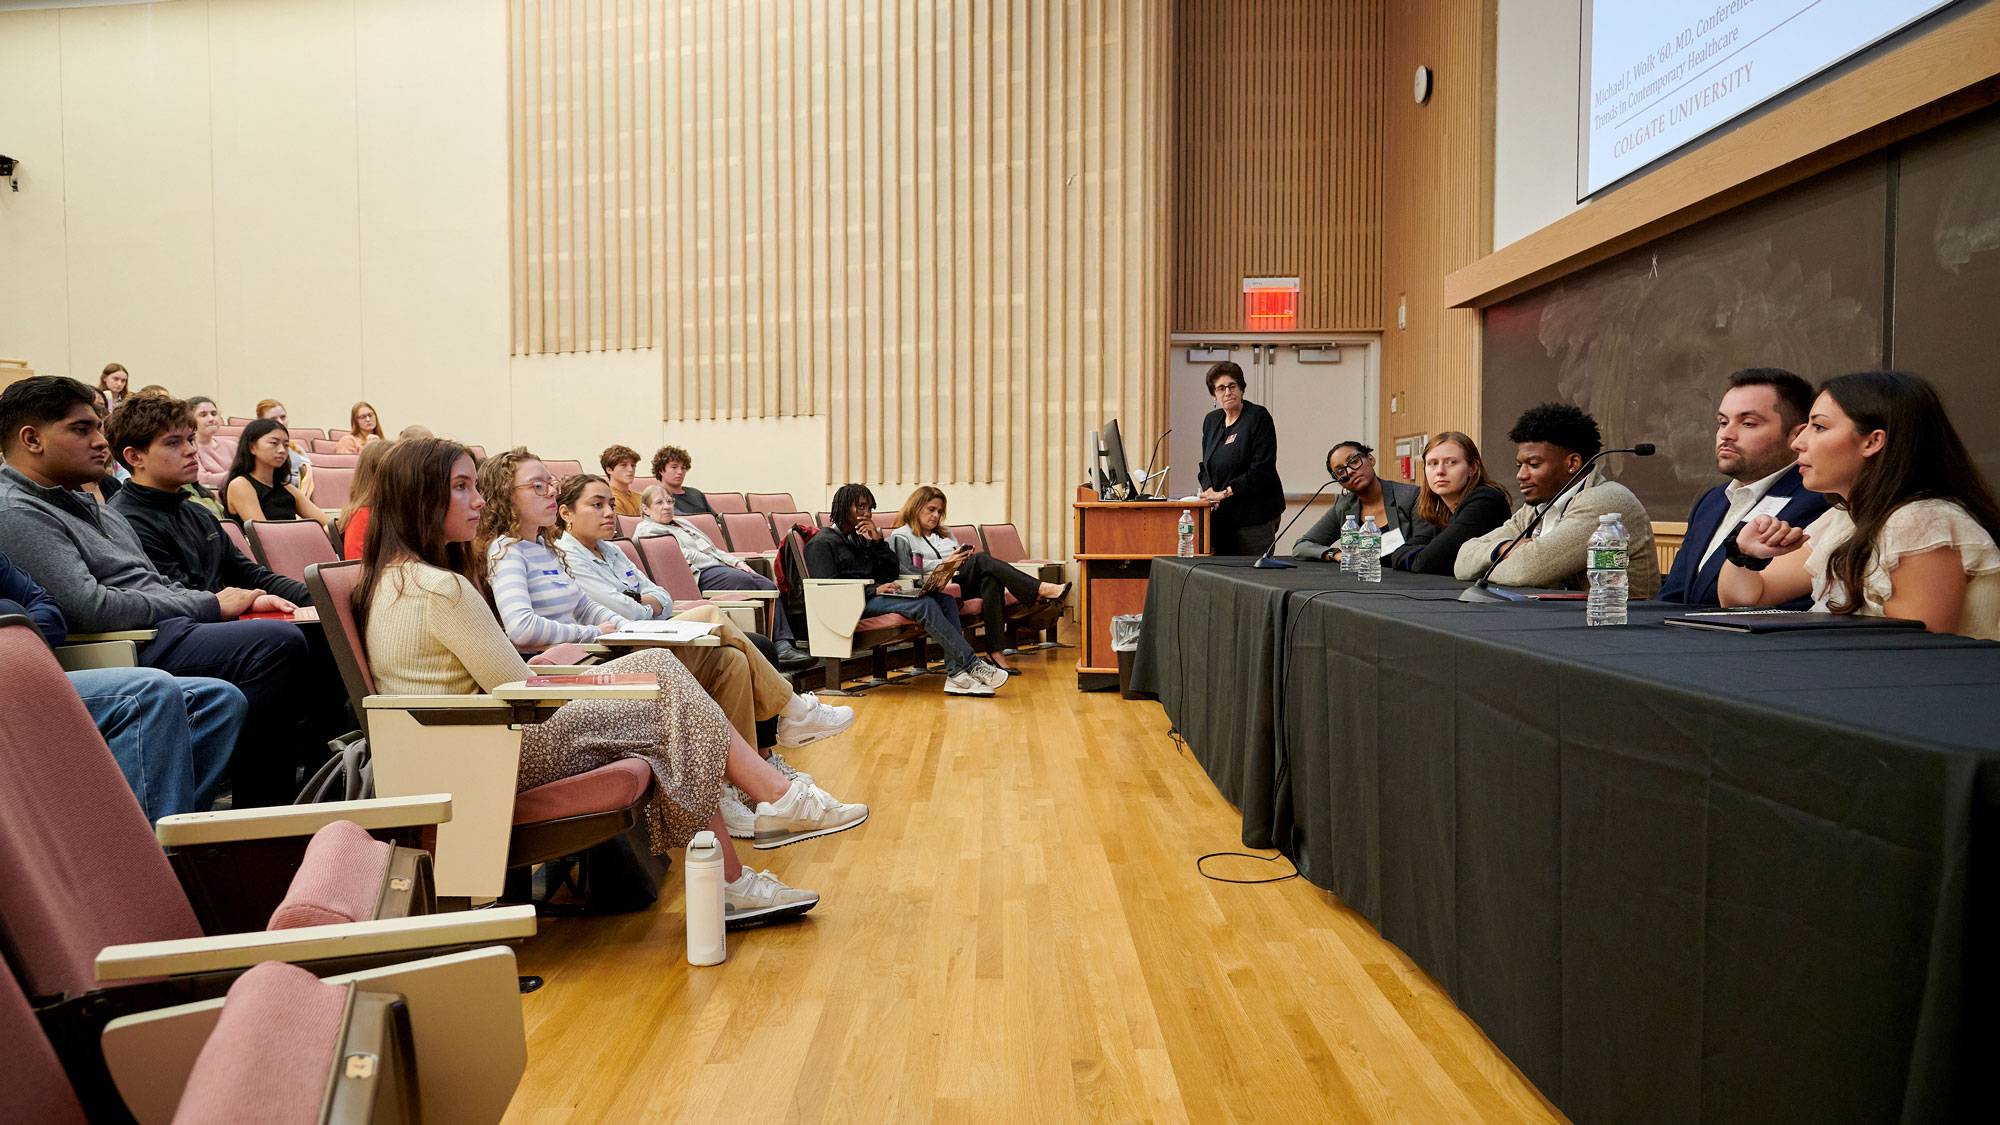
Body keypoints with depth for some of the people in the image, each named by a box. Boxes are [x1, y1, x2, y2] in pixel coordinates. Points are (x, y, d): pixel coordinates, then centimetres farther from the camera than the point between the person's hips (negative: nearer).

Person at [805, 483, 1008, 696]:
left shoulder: (859, 538, 25)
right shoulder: (822, 543, 2)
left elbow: (893, 573, 19)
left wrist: (877, 541, 4)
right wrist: (874, 589, -21)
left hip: (877, 595, 8)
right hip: (857, 604, -8)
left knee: (945, 598, -13)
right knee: (925, 604, -28)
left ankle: (956, 673, -25)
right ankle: (971, 664, -27)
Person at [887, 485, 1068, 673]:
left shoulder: (943, 533, 33)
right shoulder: (901, 536, 10)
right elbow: (906, 572, -5)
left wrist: (966, 558, 4)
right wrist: (945, 563, -9)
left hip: (962, 582, 6)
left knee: (990, 578, -31)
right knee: (982, 560, -29)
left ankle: (996, 652, -41)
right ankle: (1040, 590, -35)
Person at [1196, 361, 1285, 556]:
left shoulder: (1258, 417, -6)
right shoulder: (1211, 420, 14)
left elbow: (1261, 470, -13)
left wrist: (1225, 492, -15)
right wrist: (1209, 490, -1)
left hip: (1255, 516, -6)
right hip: (1222, 515, 6)